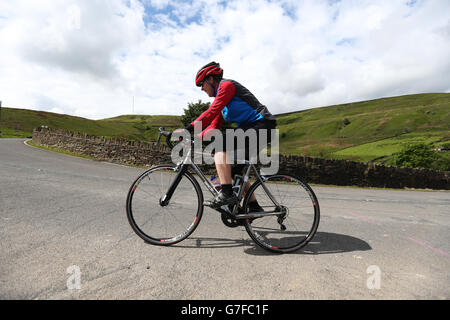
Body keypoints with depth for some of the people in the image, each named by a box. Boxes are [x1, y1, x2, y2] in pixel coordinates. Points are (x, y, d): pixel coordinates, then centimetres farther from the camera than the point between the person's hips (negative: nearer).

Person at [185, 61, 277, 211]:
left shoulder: (227, 85, -6)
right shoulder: (221, 94, 23)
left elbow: (211, 112, -19)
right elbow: (214, 125, 18)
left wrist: (188, 129, -19)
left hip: (261, 126, -10)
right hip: (250, 129, 10)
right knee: (233, 171, 12)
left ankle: (227, 193, -26)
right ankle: (254, 207, 19)